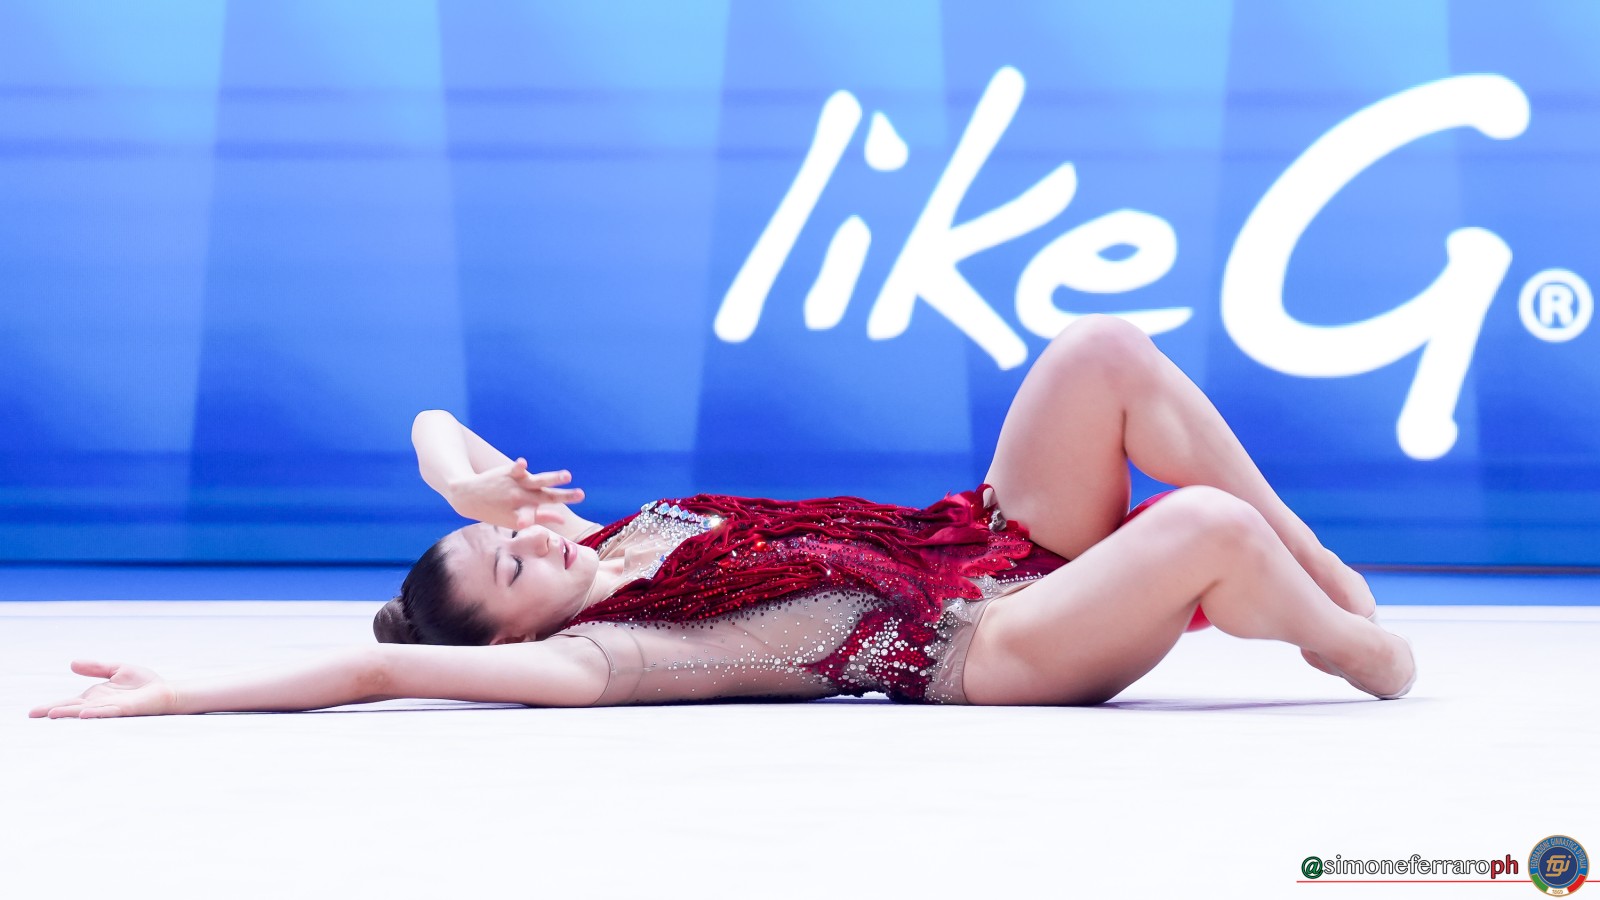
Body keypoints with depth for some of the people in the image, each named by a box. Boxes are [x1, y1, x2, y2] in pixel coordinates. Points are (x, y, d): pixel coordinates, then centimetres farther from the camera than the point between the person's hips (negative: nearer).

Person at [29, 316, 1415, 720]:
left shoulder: (591, 535, 7)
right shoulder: (592, 655, -16)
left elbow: (435, 426, 13)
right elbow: (381, 669, -26)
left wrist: (478, 479, -9)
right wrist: (181, 695, -28)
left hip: (983, 536, 9)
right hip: (982, 648, -9)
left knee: (1104, 349, -13)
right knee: (1204, 531, -33)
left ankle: (1318, 568, 0)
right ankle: (1354, 649, 0)